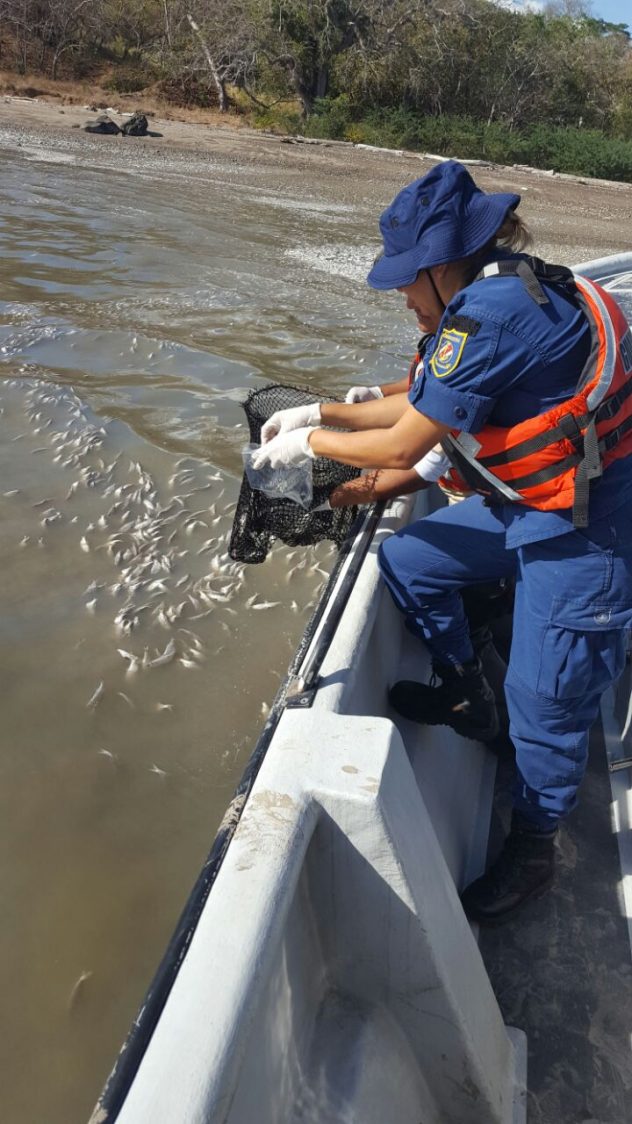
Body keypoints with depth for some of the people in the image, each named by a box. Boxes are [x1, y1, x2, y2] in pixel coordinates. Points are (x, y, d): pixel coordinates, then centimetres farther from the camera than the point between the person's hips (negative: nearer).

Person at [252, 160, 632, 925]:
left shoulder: (489, 314, -25)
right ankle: (463, 693, 27)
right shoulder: (497, 295, 5)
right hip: (527, 504, 10)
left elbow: (403, 446, -20)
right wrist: (318, 415, 9)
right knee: (404, 561, 9)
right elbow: (422, 403, 12)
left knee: (545, 695, 1)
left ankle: (532, 849, 25)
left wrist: (309, 443, -4)